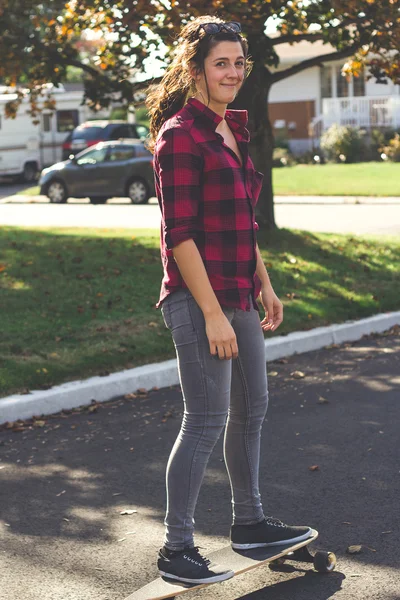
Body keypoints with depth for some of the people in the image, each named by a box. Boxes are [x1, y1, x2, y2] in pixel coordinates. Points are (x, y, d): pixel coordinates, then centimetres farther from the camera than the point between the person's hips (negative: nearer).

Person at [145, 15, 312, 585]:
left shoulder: (231, 129, 13)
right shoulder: (180, 134, -14)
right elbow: (178, 233, -19)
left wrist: (265, 284, 18)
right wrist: (212, 313, -21)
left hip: (237, 296, 9)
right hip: (199, 298, -9)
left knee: (252, 409, 18)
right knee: (206, 422, -5)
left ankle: (249, 522, 34)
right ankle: (176, 550, 7)